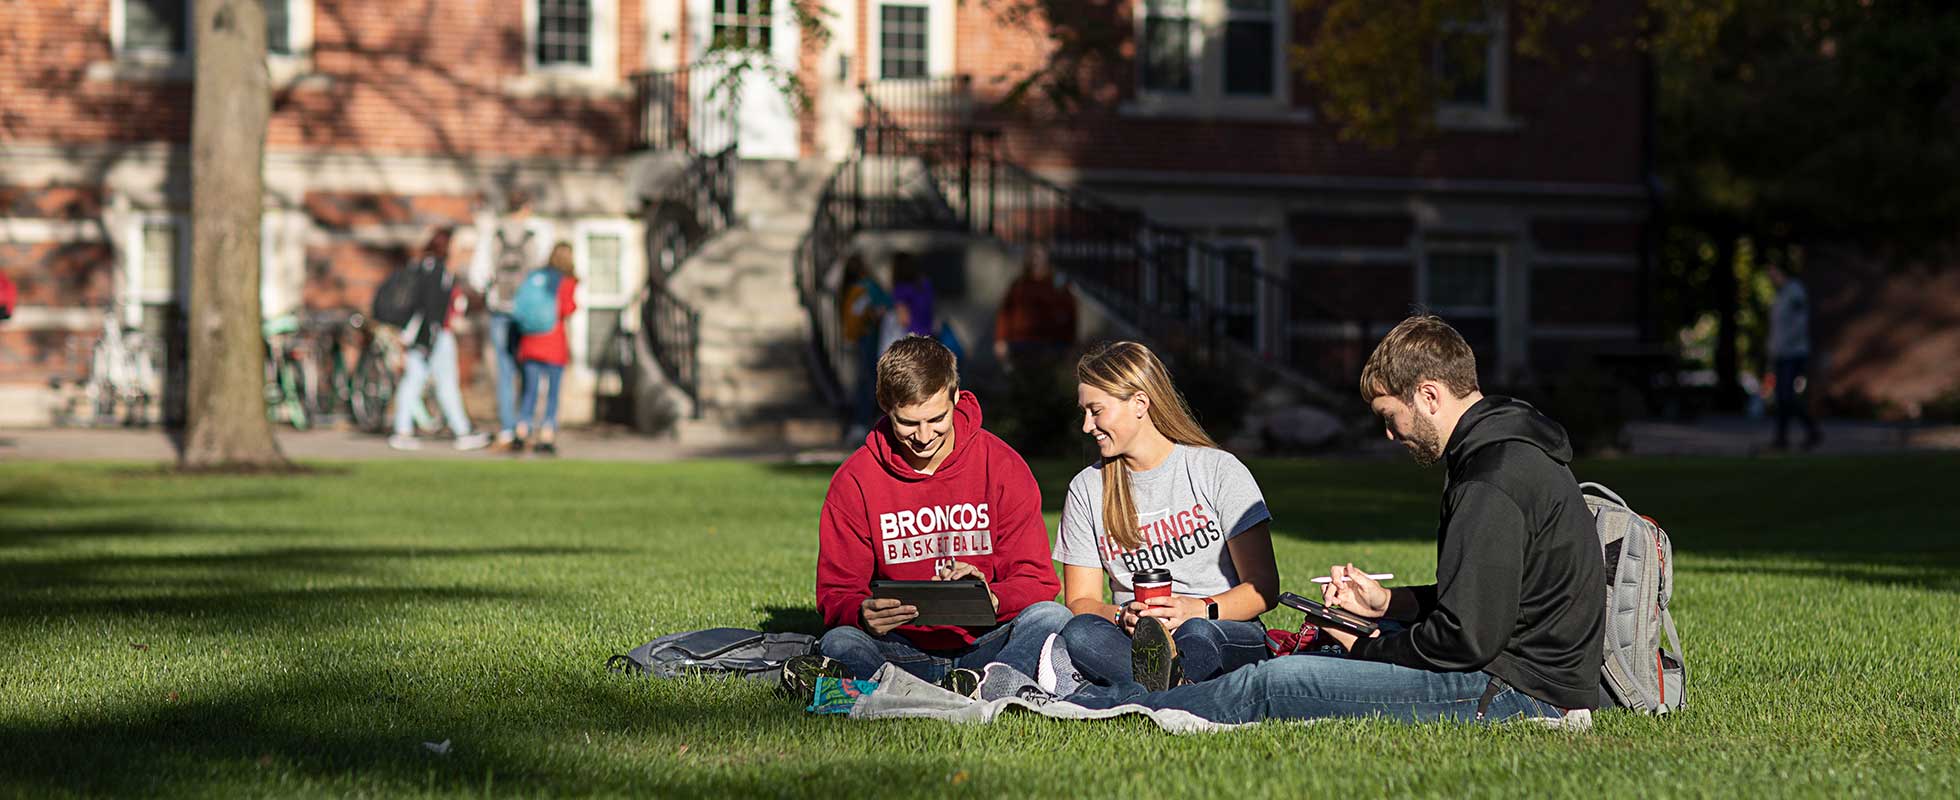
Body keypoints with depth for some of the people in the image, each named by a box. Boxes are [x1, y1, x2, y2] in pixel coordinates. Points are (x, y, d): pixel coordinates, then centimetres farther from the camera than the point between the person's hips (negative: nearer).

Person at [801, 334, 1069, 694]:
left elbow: (1037, 580, -1)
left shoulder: (1003, 467, 0)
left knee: (1051, 617, -29)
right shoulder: (853, 481, 0)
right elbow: (837, 592, 0)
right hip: (902, 648, 0)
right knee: (839, 642, -30)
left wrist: (991, 598, -25)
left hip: (984, 645, 0)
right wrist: (863, 614, -25)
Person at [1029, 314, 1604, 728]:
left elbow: (1465, 637, -23)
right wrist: (1387, 603, 14)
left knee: (1271, 685, -7)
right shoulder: (1512, 449, 15)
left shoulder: (1492, 484, -20)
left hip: (1518, 690, -10)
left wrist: (1363, 649, -7)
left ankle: (1081, 703, 1)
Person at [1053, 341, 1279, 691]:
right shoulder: (1086, 489, 12)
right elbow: (1080, 601, 8)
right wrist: (1123, 617, -16)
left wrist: (1199, 610, -22)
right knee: (1079, 633, -32)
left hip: (1229, 638, -2)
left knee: (1197, 634, -38)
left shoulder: (1220, 471, 2)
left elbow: (1264, 587, -2)